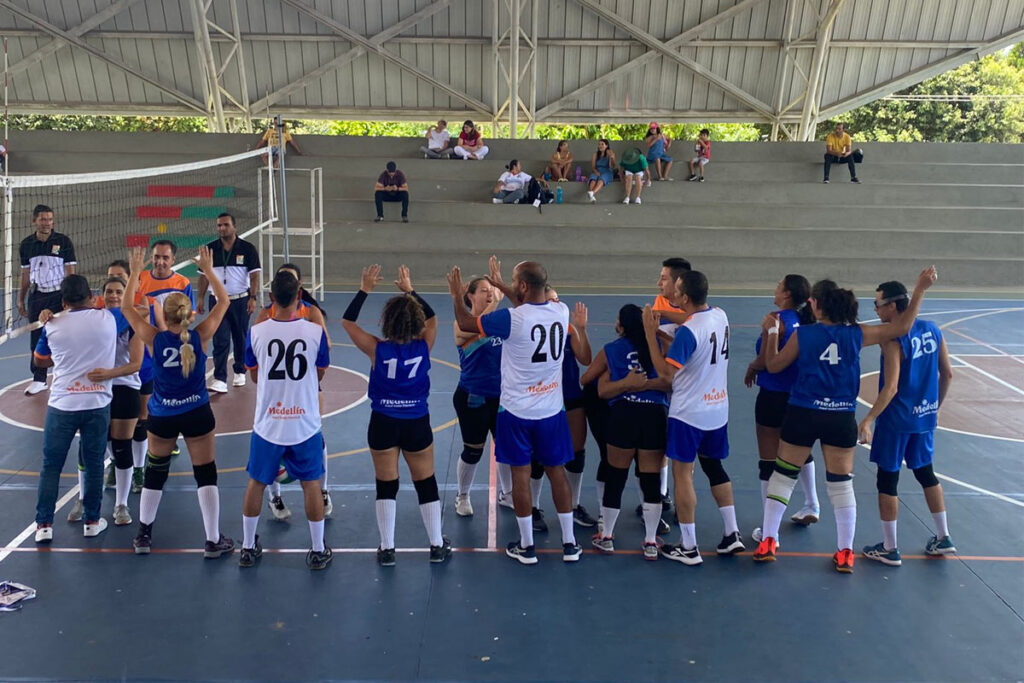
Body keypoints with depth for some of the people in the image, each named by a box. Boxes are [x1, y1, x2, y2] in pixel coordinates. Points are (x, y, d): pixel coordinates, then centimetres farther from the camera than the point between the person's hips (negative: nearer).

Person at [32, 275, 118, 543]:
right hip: (97, 404, 0)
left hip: (62, 405, 0)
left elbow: (39, 361, 17)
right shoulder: (108, 319, -3)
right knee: (94, 464, 11)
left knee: (51, 466, 10)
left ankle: (44, 524, 12)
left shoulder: (52, 326, 0)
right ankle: (93, 521, 20)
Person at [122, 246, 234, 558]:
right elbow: (223, 302, -2)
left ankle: (143, 536, 28)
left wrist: (135, 273, 4)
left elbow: (127, 307, 1)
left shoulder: (154, 339, -12)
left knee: (154, 474, 19)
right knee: (206, 475, 6)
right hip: (197, 414, -1)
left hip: (161, 417, 1)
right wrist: (208, 270, 2)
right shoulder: (200, 336, -13)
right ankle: (213, 541, 9)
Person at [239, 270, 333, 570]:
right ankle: (318, 551, 22)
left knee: (256, 483, 17)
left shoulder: (256, 332, -10)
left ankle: (248, 548, 29)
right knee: (311, 484, 13)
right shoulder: (315, 332, -12)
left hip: (267, 424, 1)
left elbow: (254, 376, 5)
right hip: (305, 424, -1)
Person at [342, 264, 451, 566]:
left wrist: (365, 289, -3)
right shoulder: (423, 346, -11)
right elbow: (432, 317, 9)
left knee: (386, 486, 10)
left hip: (383, 424, -1)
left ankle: (387, 548, 16)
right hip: (417, 423, 1)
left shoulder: (377, 349, -15)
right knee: (426, 484, 14)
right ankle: (437, 545, 22)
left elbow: (347, 321, -4)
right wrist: (410, 290, 10)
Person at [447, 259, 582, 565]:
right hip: (552, 409, 4)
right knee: (556, 471, 14)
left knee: (521, 474, 7)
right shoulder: (561, 311, -5)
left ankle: (527, 546, 17)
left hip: (517, 411, -4)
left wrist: (456, 296, 13)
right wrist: (502, 287, 28)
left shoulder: (511, 318, -20)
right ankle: (569, 544, 21)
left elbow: (465, 323, -6)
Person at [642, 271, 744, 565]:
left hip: (689, 414, -8)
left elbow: (666, 371, -21)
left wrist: (651, 333, -18)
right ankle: (732, 534, 24)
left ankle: (688, 548, 8)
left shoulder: (688, 331, -24)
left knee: (682, 475, 3)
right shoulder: (720, 315, 1)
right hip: (718, 409, 8)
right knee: (714, 467, 22)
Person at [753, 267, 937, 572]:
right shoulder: (857, 333, -5)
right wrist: (920, 289, 6)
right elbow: (902, 327, 3)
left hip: (803, 415, -1)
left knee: (783, 475, 12)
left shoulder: (802, 334, -9)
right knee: (841, 484, 12)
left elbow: (773, 365, 1)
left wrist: (771, 333, 13)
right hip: (842, 418, 2)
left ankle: (768, 541, 14)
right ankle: (845, 552, 17)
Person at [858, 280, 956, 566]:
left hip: (897, 419, -7)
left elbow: (890, 388, -25)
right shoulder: (932, 330, 2)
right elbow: (947, 374, 9)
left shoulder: (892, 339, -20)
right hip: (925, 416, 7)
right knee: (925, 472, 22)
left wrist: (868, 420, -24)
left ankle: (889, 549, 13)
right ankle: (943, 538, 31)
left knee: (887, 480, 5)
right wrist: (935, 407, 21)